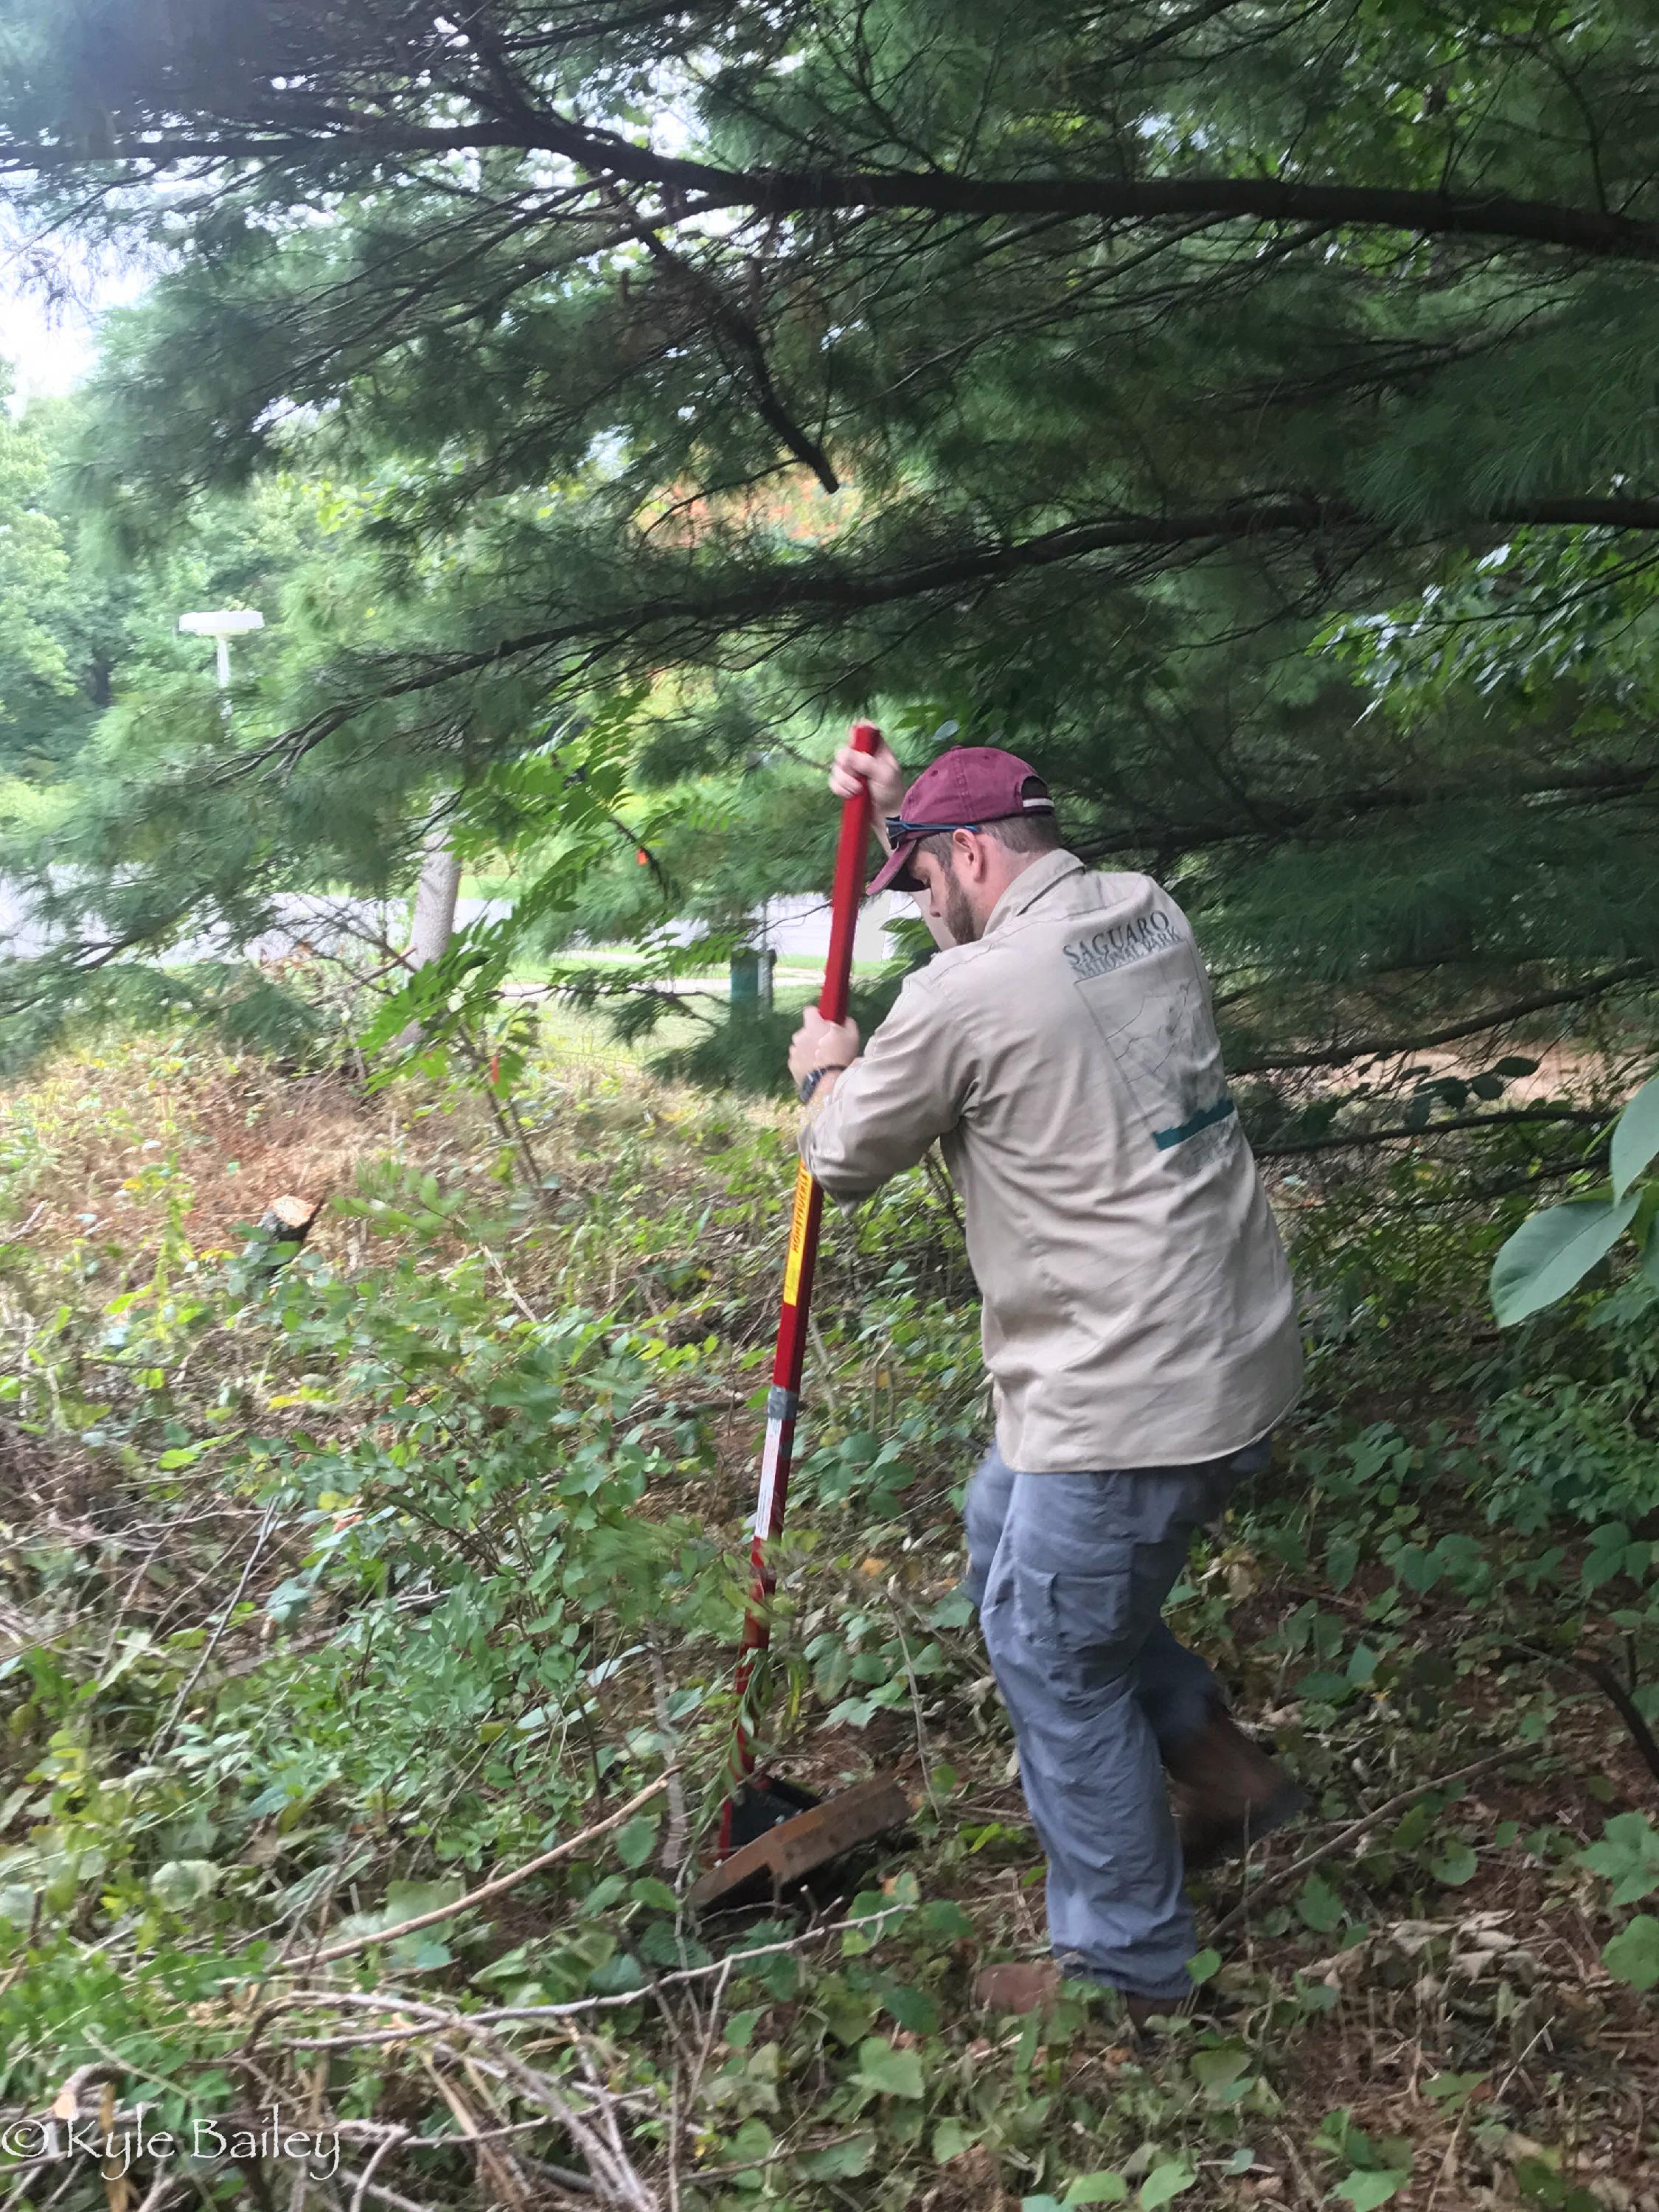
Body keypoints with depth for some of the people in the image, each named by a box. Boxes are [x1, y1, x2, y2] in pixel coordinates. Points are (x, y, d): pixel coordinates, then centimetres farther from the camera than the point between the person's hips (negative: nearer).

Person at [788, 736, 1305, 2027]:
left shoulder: (965, 995, -18)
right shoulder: (1148, 911, 5)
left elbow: (843, 1160, -2)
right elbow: (1032, 900, 30)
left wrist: (826, 1070, 18)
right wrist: (906, 805, 25)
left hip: (1131, 1409, -9)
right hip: (1238, 1360, 9)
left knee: (1056, 1660, 9)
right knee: (1004, 1534, 27)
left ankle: (1126, 1967, 26)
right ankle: (1223, 1769, 37)